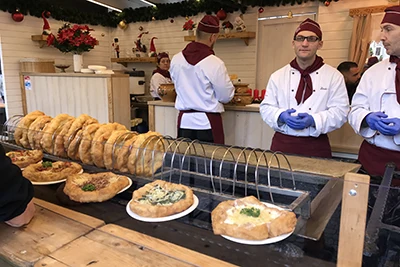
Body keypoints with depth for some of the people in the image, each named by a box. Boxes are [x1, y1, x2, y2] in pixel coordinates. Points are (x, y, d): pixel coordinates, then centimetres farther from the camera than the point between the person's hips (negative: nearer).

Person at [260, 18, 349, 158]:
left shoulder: (334, 76, 2)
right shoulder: (278, 76, 6)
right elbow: (266, 107, 5)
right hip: (282, 144, 1)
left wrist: (313, 120, -19)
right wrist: (281, 116, -15)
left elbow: (340, 111, -3)